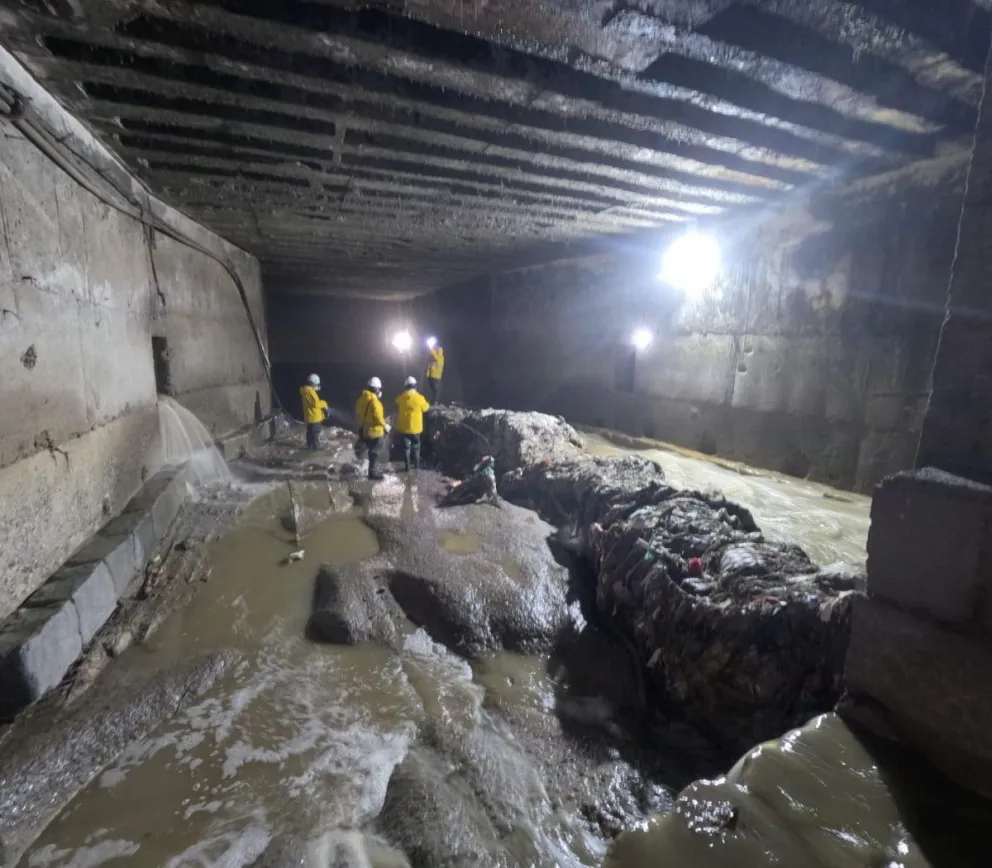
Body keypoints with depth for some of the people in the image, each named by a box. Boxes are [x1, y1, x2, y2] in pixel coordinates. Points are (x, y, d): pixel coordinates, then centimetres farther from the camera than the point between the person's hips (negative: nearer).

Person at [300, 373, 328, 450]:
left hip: (309, 416, 10)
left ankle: (310, 446, 24)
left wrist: (322, 406, 7)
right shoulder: (310, 391, -20)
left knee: (310, 432, 16)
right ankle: (316, 447, 2)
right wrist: (324, 404, -7)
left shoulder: (306, 391, 12)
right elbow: (316, 403, -24)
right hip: (314, 416, -10)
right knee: (316, 433, -3)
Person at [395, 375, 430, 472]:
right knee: (416, 446, 14)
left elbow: (397, 410, 7)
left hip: (404, 426, 1)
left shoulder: (400, 397, -6)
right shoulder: (419, 398, -14)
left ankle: (407, 466, 10)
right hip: (415, 427, -1)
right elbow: (425, 408, 4)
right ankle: (417, 465, 22)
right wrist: (427, 404, 24)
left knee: (406, 446, 9)